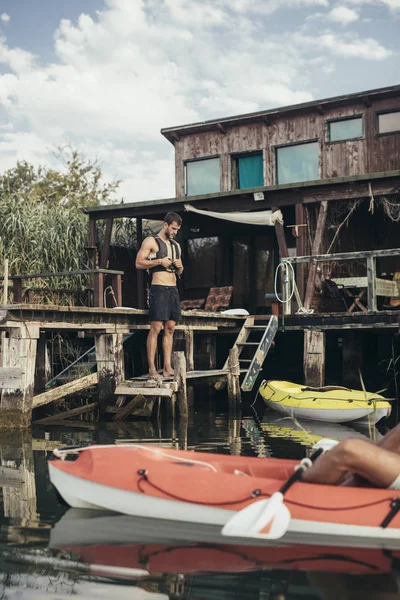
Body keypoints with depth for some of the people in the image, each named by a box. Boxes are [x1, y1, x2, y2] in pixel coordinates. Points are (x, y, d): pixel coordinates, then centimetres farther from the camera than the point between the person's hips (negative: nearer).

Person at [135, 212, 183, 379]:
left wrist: (180, 266, 3)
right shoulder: (151, 242, 0)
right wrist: (160, 261, -14)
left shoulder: (176, 246, 21)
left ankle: (167, 367, 6)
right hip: (159, 288, -7)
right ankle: (152, 368, -8)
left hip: (173, 289, 7)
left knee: (170, 329, 4)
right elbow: (139, 263, -7)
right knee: (155, 328, -10)